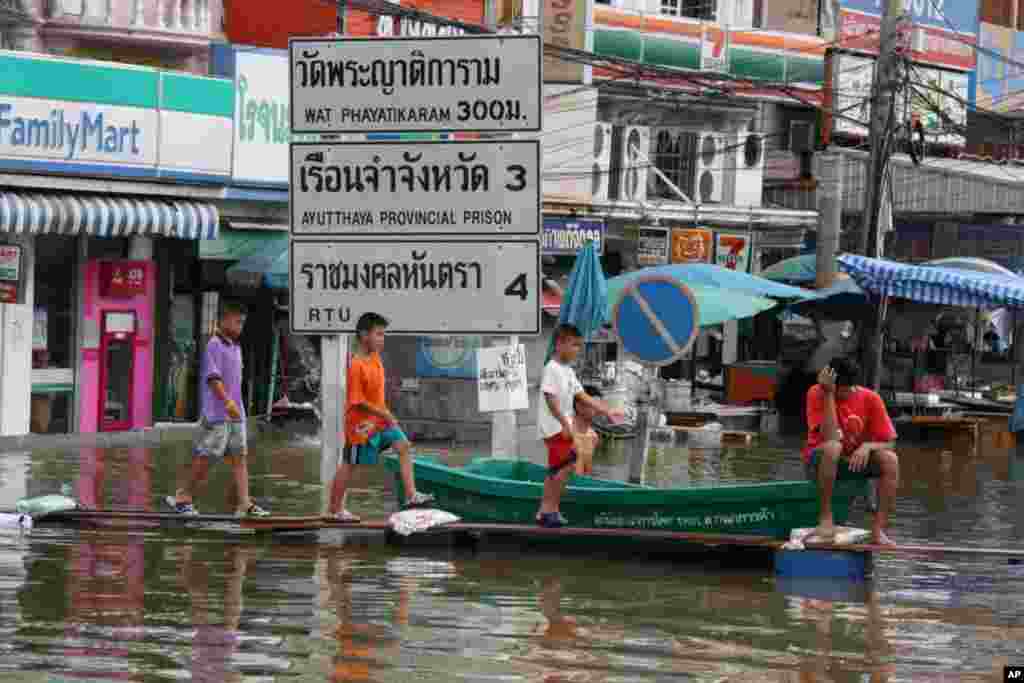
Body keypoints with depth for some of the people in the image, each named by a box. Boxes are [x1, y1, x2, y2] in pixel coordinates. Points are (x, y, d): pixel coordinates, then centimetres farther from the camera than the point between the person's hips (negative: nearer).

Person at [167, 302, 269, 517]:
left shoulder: (235, 347, 17)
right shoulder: (214, 346, -10)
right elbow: (213, 377, -19)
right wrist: (228, 402, -27)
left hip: (235, 413, 8)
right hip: (217, 412, -8)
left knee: (240, 456, 0)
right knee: (206, 456, -2)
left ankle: (245, 503, -6)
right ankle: (183, 496, 12)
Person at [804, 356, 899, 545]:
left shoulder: (870, 399, -8)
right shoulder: (817, 394, -15)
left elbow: (888, 443, -5)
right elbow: (830, 438, -28)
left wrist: (868, 446, -28)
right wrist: (828, 394, -30)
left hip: (857, 461, 3)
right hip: (820, 462, -3)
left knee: (890, 459, -25)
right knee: (832, 447, -37)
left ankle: (879, 528, -25)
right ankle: (825, 518, -29)